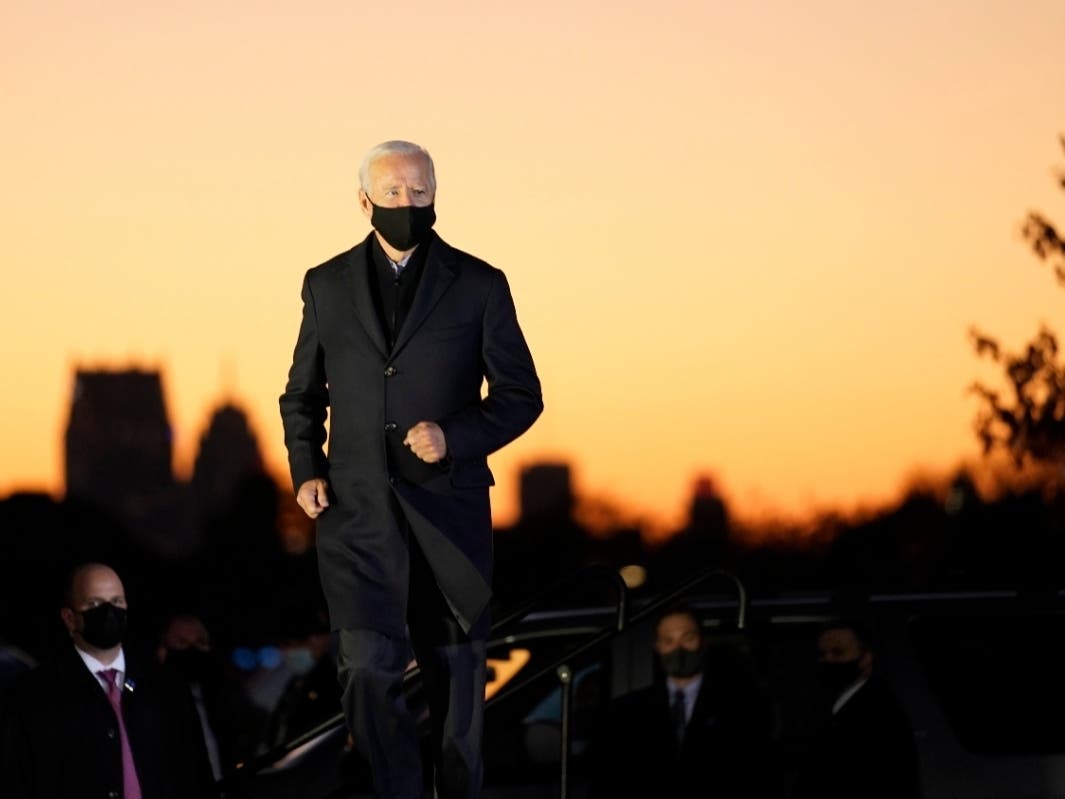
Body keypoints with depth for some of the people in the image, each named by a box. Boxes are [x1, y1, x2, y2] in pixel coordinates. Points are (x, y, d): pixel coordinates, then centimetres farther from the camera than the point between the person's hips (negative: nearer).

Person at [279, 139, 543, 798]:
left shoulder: (479, 286, 3)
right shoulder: (328, 286, 9)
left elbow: (521, 395, 4)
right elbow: (302, 395, 19)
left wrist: (455, 437, -12)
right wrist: (306, 470, 2)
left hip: (450, 512, 0)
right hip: (358, 512, 0)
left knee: (458, 674, 8)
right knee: (369, 669, -14)